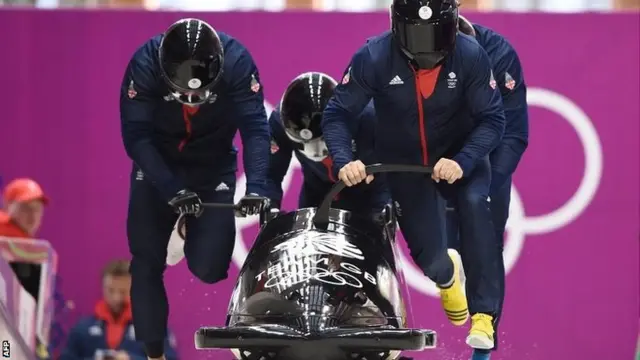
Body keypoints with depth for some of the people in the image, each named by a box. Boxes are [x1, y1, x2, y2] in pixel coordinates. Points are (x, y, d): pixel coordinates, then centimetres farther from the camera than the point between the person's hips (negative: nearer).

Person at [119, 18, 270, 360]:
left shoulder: (237, 61, -26)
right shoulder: (144, 64, -27)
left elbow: (255, 129, -25)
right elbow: (136, 136, -27)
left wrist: (255, 187, -39)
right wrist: (172, 190, -37)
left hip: (213, 168, 0)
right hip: (157, 167, 0)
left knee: (209, 266, -13)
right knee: (146, 262, -6)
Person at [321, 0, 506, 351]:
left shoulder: (471, 56, -24)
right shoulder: (374, 58, -24)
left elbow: (492, 120, -20)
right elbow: (335, 115, -17)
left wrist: (462, 162, -37)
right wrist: (344, 161, -35)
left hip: (460, 155, 0)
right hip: (405, 163, 0)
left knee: (474, 203, -33)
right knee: (431, 262, -6)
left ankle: (483, 315, -28)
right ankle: (447, 275, 37)